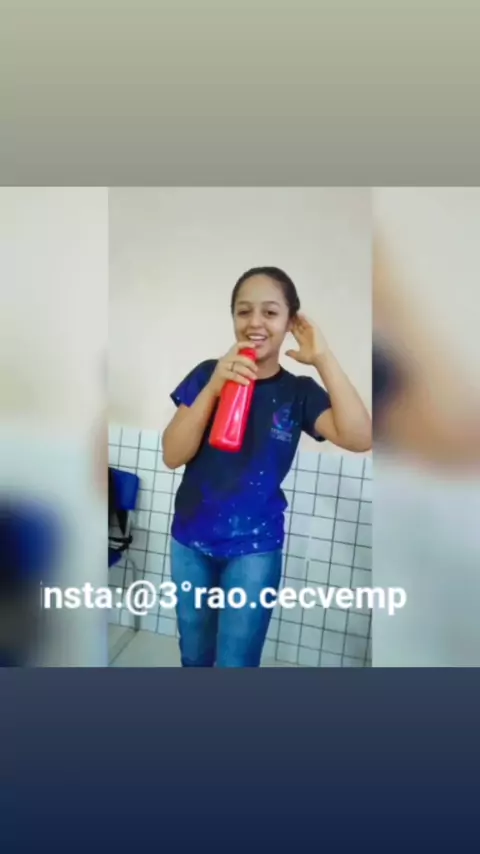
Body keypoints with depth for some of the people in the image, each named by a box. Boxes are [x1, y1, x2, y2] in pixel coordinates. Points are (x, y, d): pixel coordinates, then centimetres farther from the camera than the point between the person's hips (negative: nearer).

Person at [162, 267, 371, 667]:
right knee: (194, 655, 22)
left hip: (255, 548, -2)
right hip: (190, 539, 2)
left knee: (236, 661, 10)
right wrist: (214, 387, -26)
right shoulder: (206, 374, -5)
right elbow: (173, 455, -14)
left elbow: (359, 437, -24)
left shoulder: (298, 391, -7)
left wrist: (323, 357, -24)